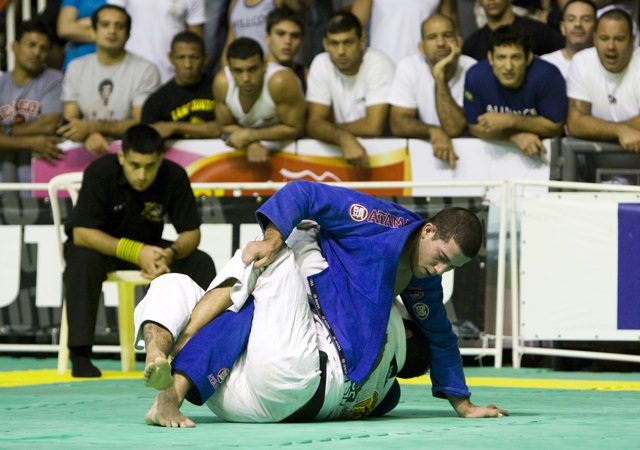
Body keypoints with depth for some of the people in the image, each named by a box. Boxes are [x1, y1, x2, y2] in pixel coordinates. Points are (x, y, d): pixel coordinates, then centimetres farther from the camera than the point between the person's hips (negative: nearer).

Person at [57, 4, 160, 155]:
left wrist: (91, 127, -15)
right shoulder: (76, 67, 11)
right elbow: (70, 120, 5)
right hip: (84, 148, 2)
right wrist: (89, 135, -18)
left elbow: (141, 124, -6)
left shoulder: (145, 70, 0)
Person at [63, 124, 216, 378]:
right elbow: (81, 233, -31)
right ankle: (80, 354, -31)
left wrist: (170, 253, -34)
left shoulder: (174, 176, -17)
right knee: (83, 261, -37)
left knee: (201, 263, -18)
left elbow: (191, 233, -10)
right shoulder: (100, 173, -27)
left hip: (147, 249, 3)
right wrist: (136, 252, -40)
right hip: (100, 245, -3)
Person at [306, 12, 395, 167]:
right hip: (339, 149, 3)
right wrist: (343, 137, -29)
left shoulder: (379, 63, -15)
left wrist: (328, 129, -8)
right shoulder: (321, 65, -4)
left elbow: (374, 126, -21)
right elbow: (314, 123, -9)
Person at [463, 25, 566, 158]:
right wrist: (516, 136, -21)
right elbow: (475, 127, -7)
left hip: (541, 150, -2)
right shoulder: (476, 76, -18)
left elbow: (556, 127, -12)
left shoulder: (547, 75, -23)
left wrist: (510, 121, -22)